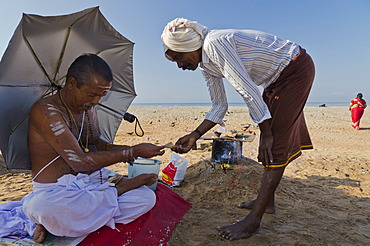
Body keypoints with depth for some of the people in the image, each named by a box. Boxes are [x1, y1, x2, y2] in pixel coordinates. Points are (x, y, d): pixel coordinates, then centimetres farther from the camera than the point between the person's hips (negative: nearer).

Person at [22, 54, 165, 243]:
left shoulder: (89, 108, 6)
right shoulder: (45, 110, -18)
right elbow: (79, 161, -25)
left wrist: (122, 150, -3)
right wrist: (132, 152, -21)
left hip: (93, 181, 7)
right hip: (55, 190, -6)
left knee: (147, 198, -9)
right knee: (46, 209, -41)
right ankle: (119, 189, -13)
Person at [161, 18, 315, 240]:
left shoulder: (215, 42, -26)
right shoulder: (206, 65, 3)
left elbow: (248, 90, -28)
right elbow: (220, 106, 7)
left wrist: (265, 133, -22)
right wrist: (195, 135, 0)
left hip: (296, 68, -9)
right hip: (278, 77, 9)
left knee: (275, 143, -12)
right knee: (273, 140, 11)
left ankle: (254, 220, -7)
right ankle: (267, 201, 24)